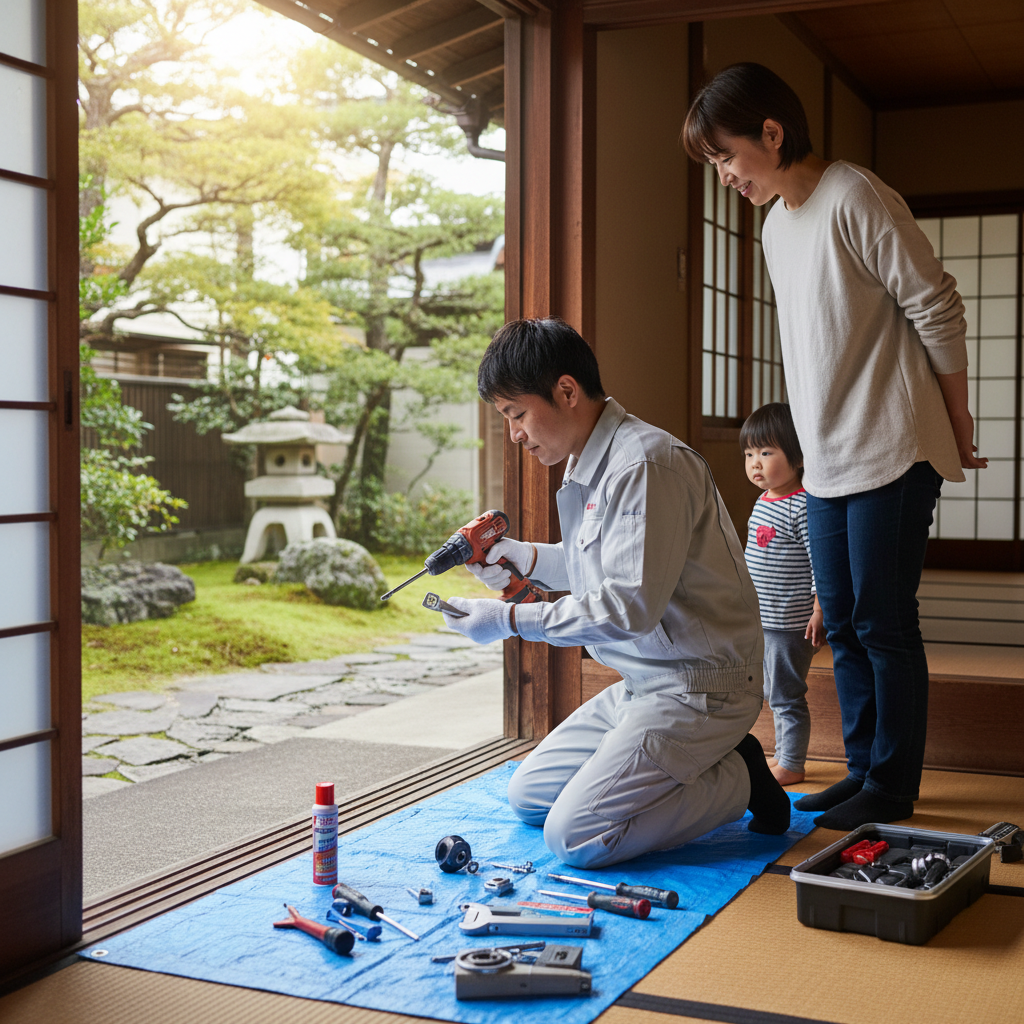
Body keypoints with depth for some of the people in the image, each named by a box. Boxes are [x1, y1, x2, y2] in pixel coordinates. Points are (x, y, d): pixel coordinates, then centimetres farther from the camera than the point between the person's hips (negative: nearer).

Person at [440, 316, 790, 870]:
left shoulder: (646, 464, -21)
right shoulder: (588, 463, 11)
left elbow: (631, 606, -26)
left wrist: (510, 620, -20)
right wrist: (523, 557, 7)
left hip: (699, 685, -10)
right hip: (642, 682, 10)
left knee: (574, 836, -18)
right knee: (526, 795, 12)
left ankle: (738, 780, -1)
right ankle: (699, 764, 12)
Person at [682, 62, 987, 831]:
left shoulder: (853, 199, -12)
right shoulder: (776, 225, 14)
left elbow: (937, 310, -11)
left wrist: (958, 427, -6)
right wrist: (823, 438, 17)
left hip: (893, 454, -9)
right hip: (827, 463, 9)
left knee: (884, 623, -2)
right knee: (843, 623, 12)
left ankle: (892, 786, 10)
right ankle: (864, 770, 24)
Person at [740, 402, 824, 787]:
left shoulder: (803, 506, -18)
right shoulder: (764, 502, 10)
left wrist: (819, 612, -21)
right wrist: (748, 603, 25)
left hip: (792, 623, -9)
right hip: (765, 621, 9)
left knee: (787, 695, -1)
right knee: (775, 694, 18)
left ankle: (791, 765, 9)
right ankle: (783, 754, 30)